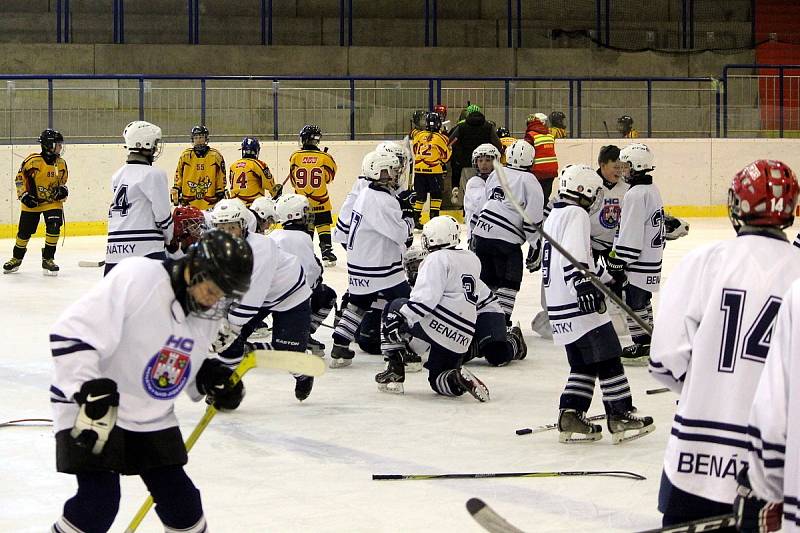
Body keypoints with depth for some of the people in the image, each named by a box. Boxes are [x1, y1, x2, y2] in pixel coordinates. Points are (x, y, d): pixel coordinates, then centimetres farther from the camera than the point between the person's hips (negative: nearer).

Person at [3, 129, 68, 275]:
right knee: (24, 231, 3)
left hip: (52, 201, 3)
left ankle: (48, 259, -3)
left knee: (54, 228, -17)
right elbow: (19, 178, -8)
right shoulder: (33, 161, -18)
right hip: (32, 202, -3)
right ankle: (16, 259, 26)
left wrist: (62, 190, -5)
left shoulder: (61, 163, -2)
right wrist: (24, 195, -14)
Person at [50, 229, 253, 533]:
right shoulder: (136, 278, -25)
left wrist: (210, 377, -2)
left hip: (152, 417, 7)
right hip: (90, 412, -7)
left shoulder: (207, 312, 0)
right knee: (98, 502, -16)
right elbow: (71, 334, -28)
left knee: (181, 503, 7)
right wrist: (93, 394, -32)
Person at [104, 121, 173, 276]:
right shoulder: (153, 174, -8)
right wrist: (169, 237, 10)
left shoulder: (118, 175, 15)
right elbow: (162, 212, -8)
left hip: (114, 247, 8)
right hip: (146, 248, -8)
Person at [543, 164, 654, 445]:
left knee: (583, 365, 13)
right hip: (579, 306, -10)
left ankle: (570, 419, 6)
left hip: (560, 309, 10)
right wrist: (583, 285, -37)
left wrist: (606, 278, 41)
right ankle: (620, 418, 0)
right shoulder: (576, 214, -10)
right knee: (608, 360, -3)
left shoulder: (555, 216, 21)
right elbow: (573, 254, -26)